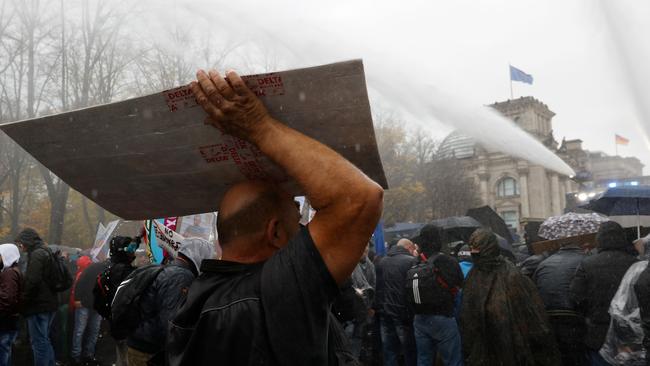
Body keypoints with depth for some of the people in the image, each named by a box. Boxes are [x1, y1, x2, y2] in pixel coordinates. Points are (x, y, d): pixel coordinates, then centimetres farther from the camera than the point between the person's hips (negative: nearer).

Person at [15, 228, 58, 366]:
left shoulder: (36, 255, -13)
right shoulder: (45, 252, 16)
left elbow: (32, 282, -22)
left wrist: (22, 302, -11)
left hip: (38, 305, -10)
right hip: (48, 303, 10)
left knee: (39, 341, -5)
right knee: (45, 340, 17)